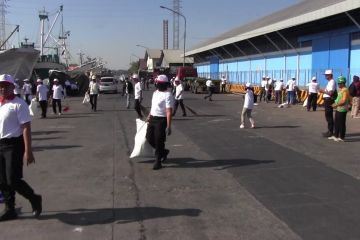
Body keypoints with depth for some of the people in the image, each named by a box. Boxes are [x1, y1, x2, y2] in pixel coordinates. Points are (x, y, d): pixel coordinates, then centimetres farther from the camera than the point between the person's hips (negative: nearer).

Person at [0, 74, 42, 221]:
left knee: (13, 180, -8)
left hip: (13, 145, -7)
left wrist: (28, 151, -20)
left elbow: (26, 128, -15)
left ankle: (34, 199, 17)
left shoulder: (19, 104, -10)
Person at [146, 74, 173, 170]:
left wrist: (168, 126, -26)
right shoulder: (155, 92, 10)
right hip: (152, 119, 8)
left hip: (161, 120, -8)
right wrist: (149, 116, 26)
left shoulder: (167, 95, -17)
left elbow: (169, 111, -22)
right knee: (149, 138, 11)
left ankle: (158, 161, 14)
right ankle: (163, 151, 34)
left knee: (159, 141, 0)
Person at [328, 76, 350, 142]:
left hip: (342, 109, -10)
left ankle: (341, 137, 7)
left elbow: (343, 101, -23)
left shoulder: (345, 90, -17)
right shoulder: (340, 90, 13)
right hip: (338, 109, 10)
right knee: (336, 123, 16)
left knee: (341, 124, -1)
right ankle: (335, 136, 26)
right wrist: (335, 104, 10)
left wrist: (336, 105, -15)